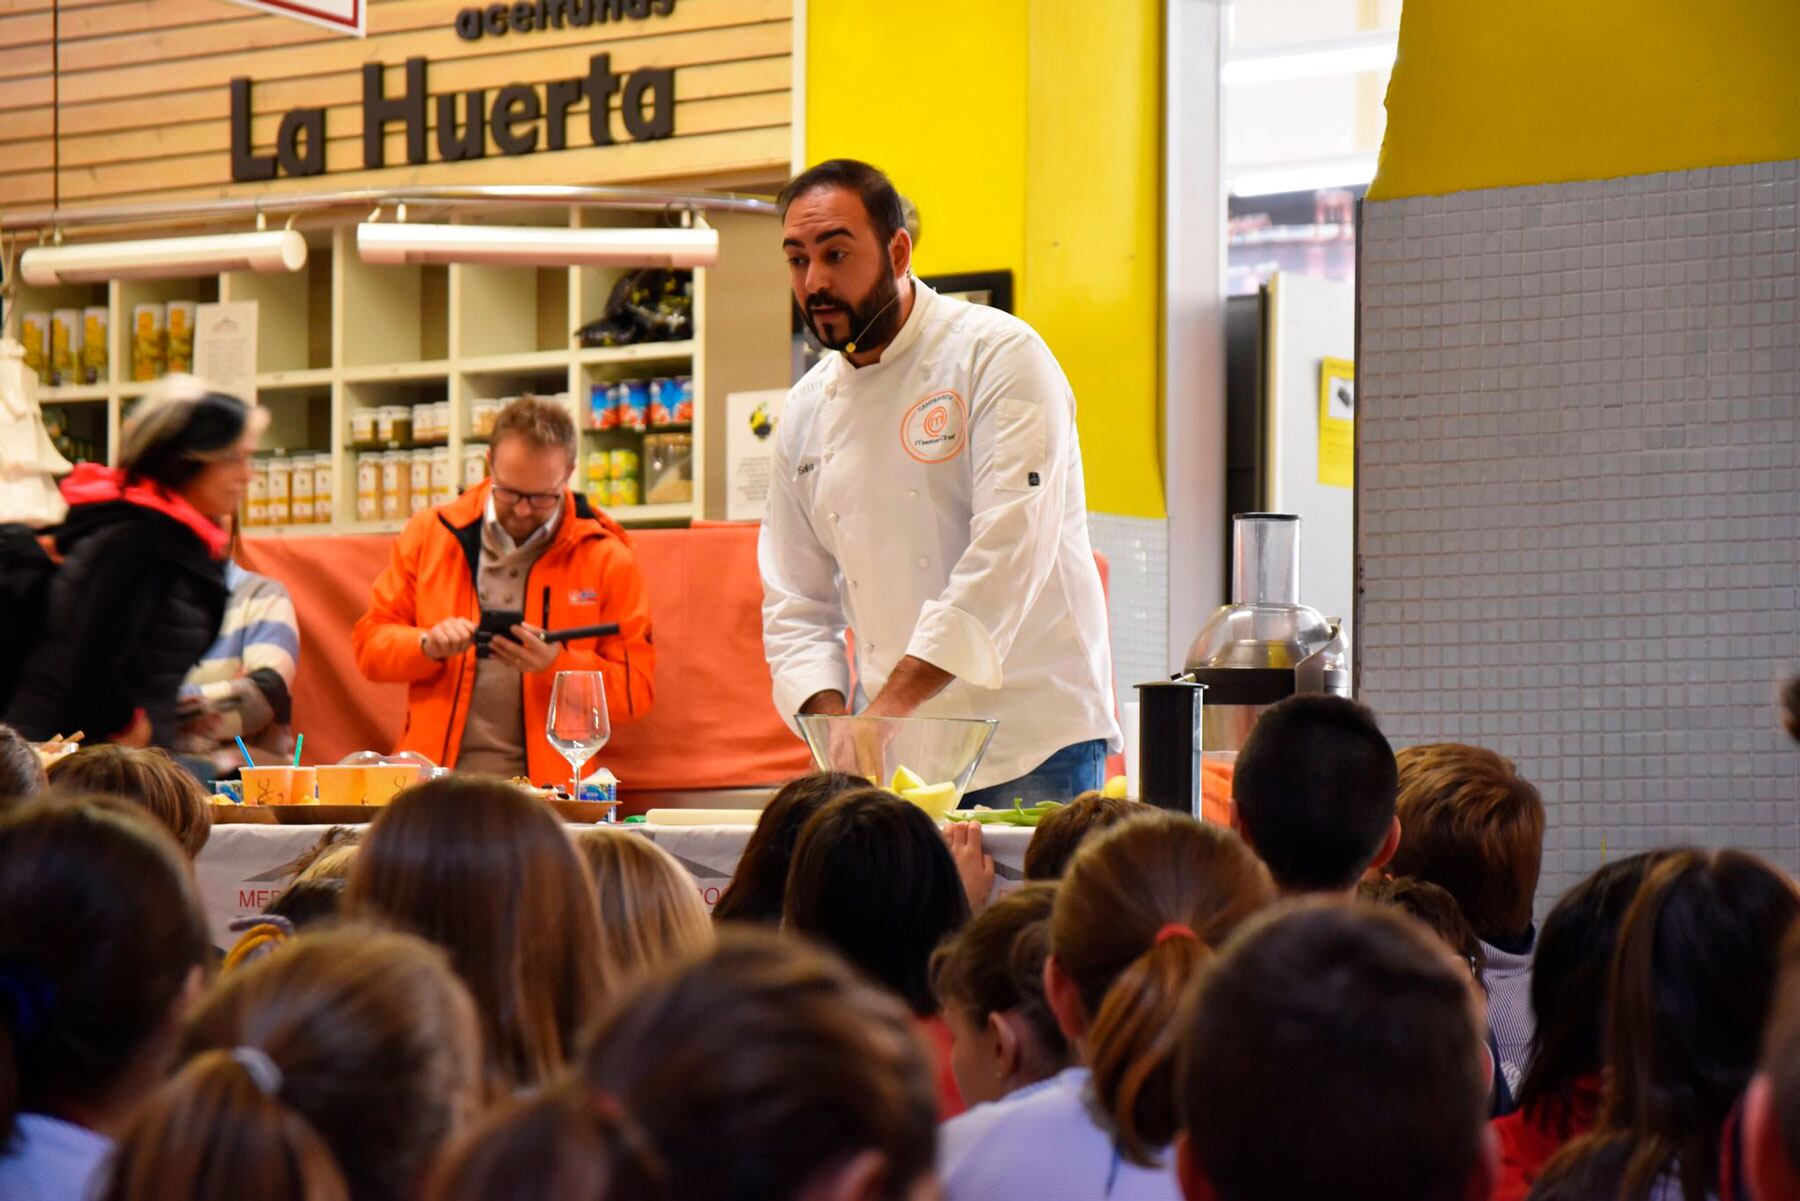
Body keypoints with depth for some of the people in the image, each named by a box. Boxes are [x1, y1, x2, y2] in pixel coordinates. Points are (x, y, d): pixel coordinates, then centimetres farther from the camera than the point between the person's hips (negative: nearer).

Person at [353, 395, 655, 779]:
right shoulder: (429, 534, 11)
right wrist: (427, 645, -6)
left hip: (547, 779, -2)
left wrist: (559, 664, -11)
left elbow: (636, 693, 6)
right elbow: (369, 644, 14)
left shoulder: (607, 557, 6)